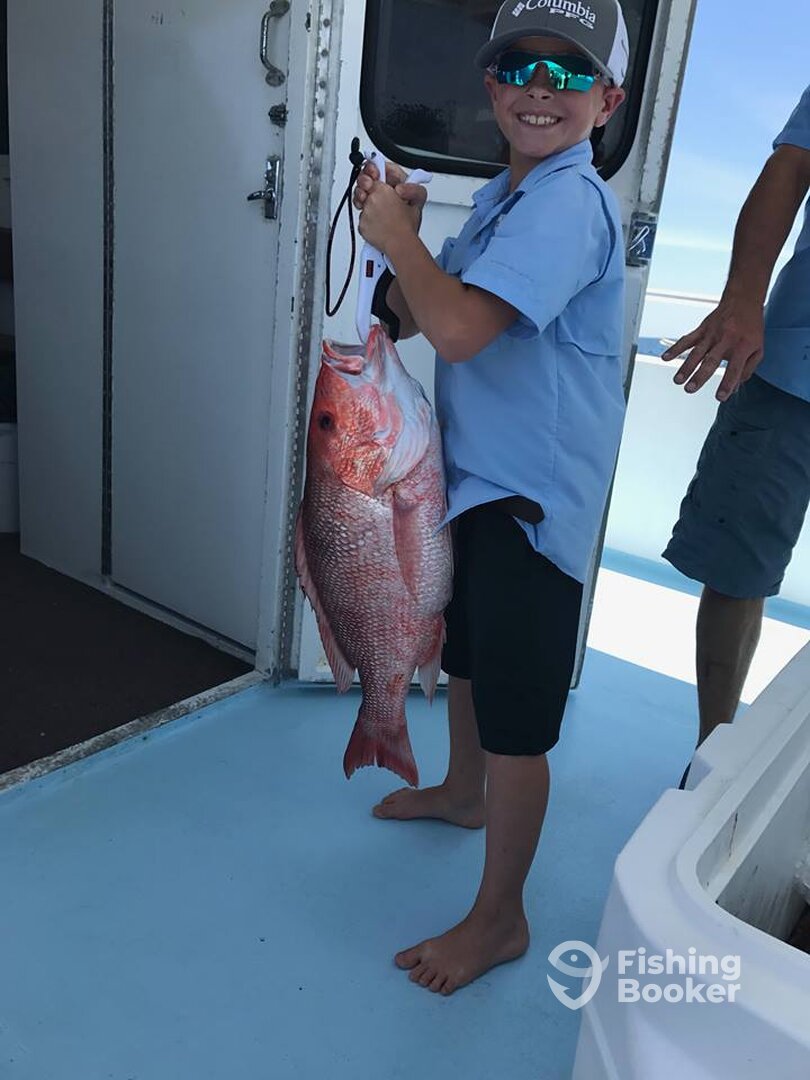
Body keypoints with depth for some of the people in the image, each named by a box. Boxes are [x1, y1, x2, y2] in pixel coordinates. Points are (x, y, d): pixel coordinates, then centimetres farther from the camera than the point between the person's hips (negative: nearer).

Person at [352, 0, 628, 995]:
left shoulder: (569, 202, -20)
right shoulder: (500, 197, 11)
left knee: (516, 718, 1)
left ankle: (499, 918, 21)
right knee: (465, 651, 27)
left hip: (533, 495, -10)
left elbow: (459, 328, -32)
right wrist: (399, 231, -3)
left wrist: (397, 236, -15)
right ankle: (463, 792, 53)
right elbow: (419, 314, 14)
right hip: (475, 470, 10)